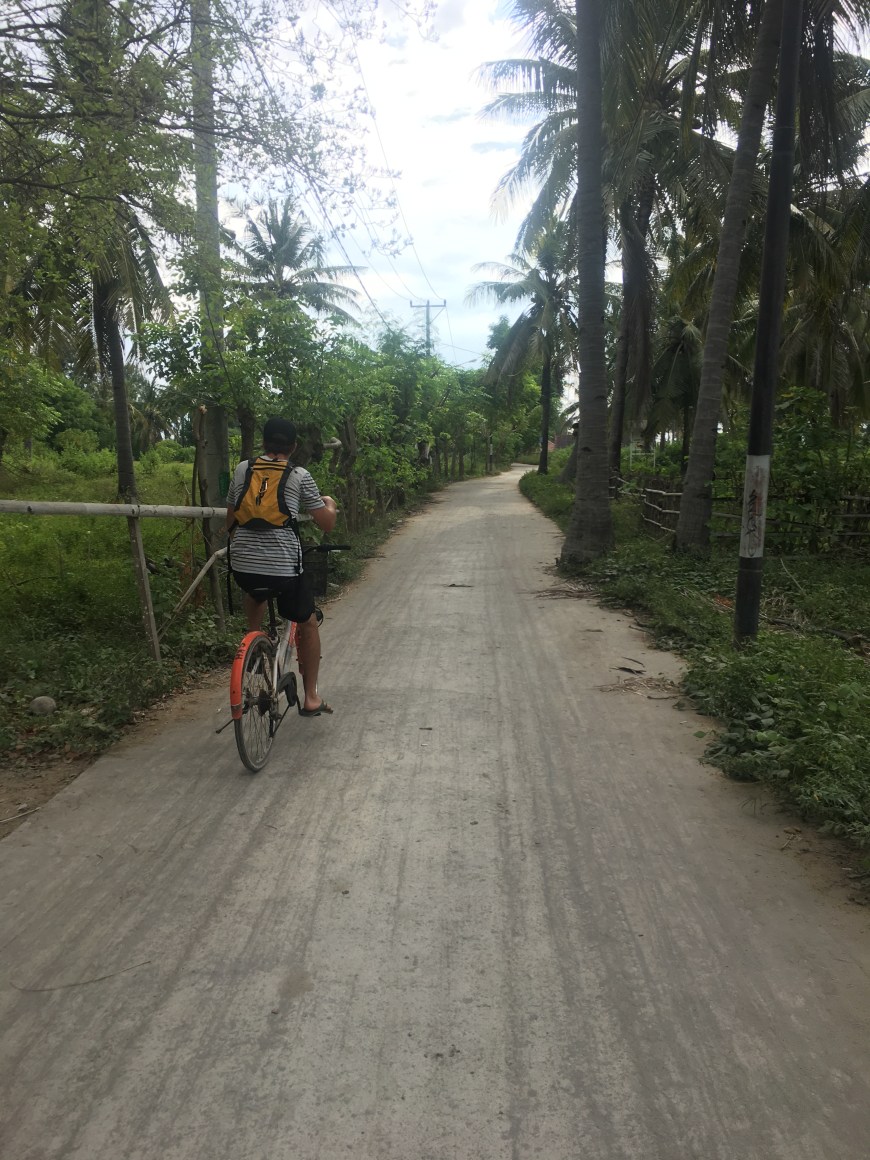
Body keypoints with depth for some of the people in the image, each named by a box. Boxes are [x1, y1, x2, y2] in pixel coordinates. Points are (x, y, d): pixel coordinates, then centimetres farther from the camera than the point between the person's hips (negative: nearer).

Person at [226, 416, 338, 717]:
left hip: (242, 565, 3)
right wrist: (330, 504, 25)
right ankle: (311, 697, 21)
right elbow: (326, 523, 3)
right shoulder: (300, 476, 1)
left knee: (255, 592, 40)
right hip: (284, 567, -3)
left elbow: (230, 521, 16)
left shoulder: (243, 469, 10)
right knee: (307, 624, 19)